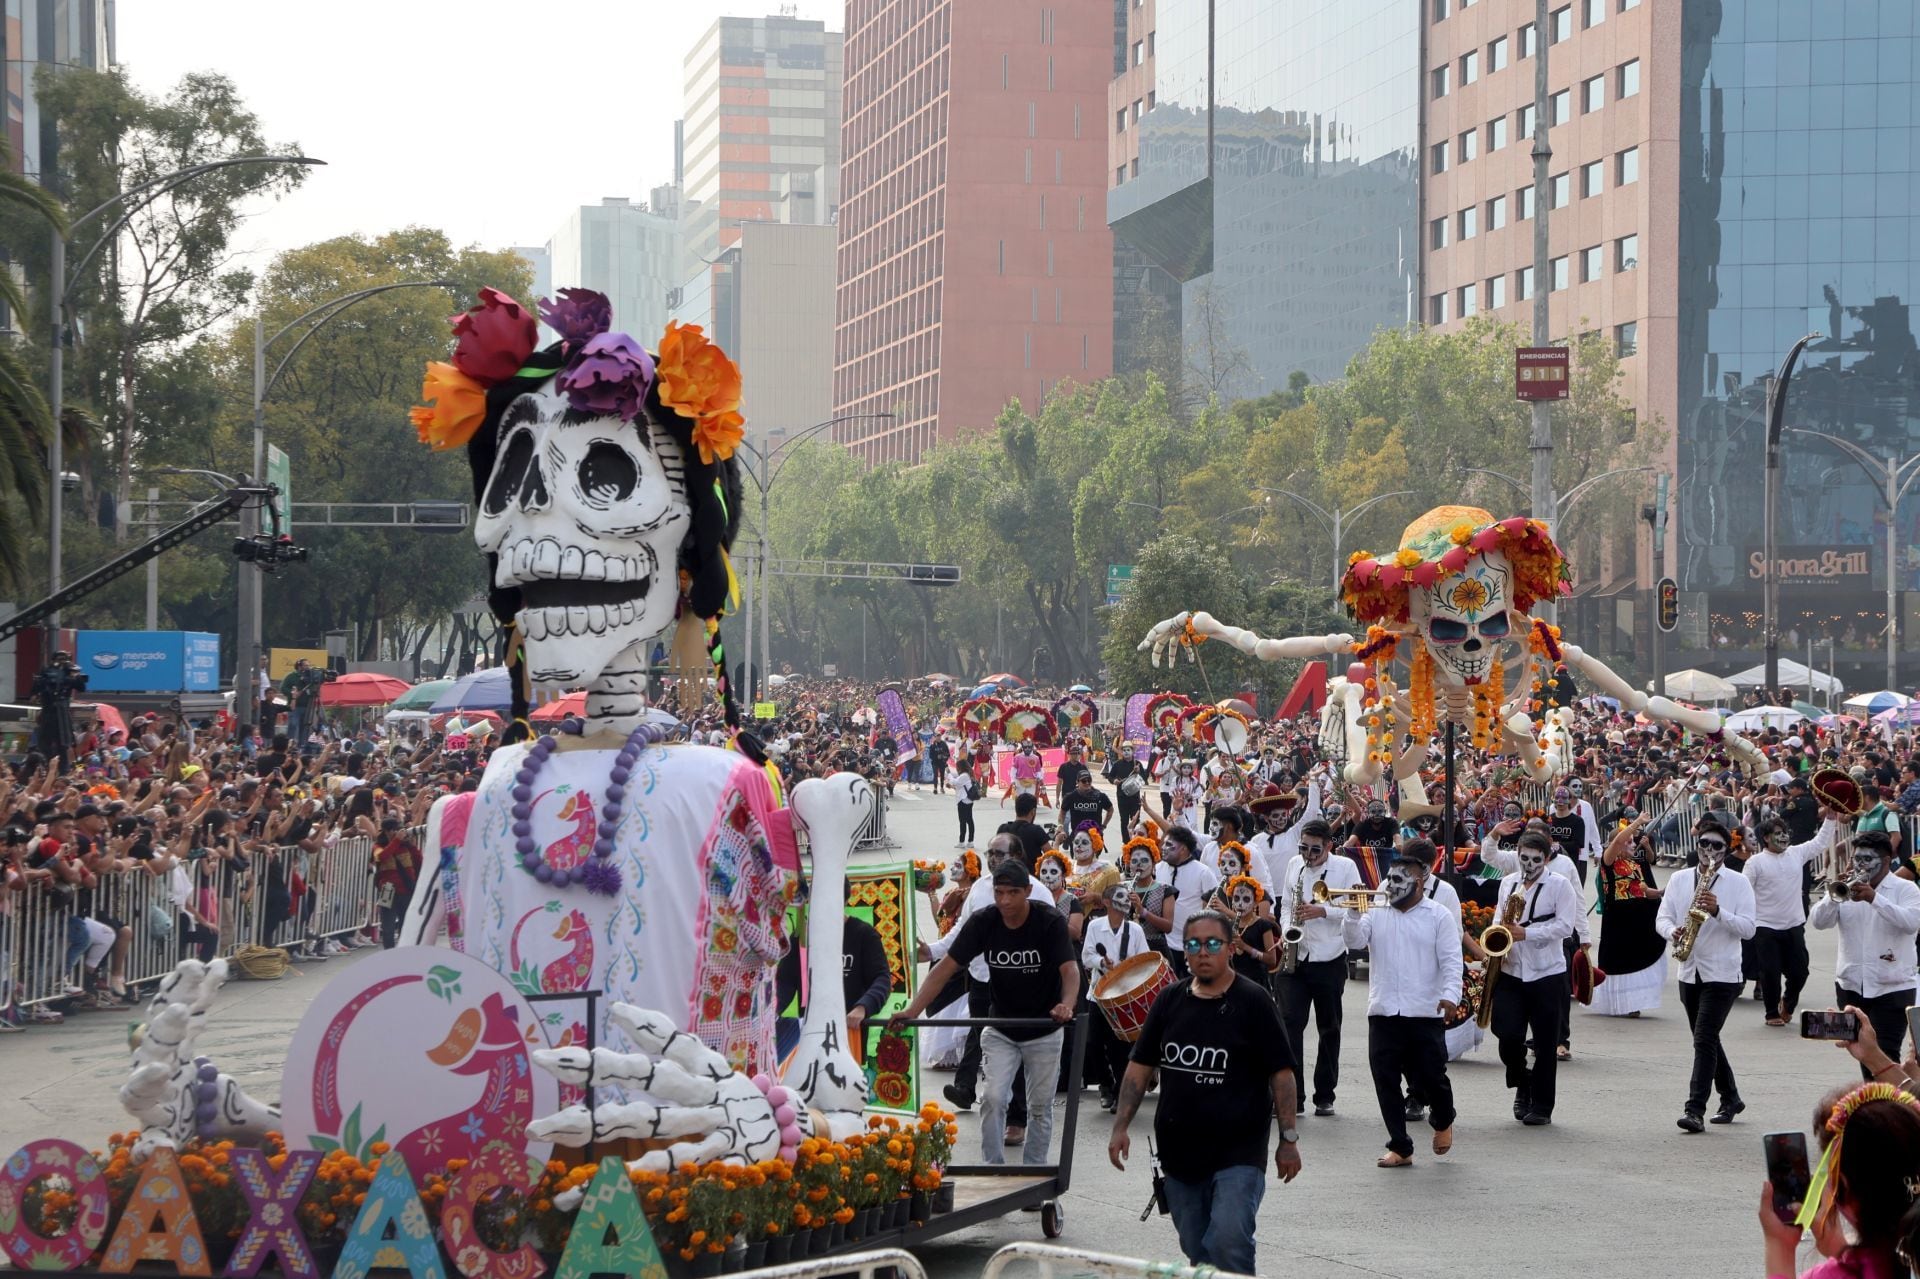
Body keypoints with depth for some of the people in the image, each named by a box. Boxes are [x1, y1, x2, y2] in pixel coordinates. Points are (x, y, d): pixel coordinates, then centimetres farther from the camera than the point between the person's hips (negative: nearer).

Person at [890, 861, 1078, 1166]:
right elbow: (947, 967, -14)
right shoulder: (982, 922, -13)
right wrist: (913, 1009, -25)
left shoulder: (1050, 922, -20)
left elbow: (1070, 969, -30)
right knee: (993, 1098, -13)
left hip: (1044, 1031, -1)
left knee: (1040, 1107, 7)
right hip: (1000, 1030, 2)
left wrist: (1066, 1005, -51)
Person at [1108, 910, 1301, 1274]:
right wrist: (1120, 1127, 5)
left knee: (1228, 1244, -19)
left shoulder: (1252, 1002, -5)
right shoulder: (1170, 1001, 8)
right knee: (1197, 1252, 11)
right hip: (1179, 1151, 5)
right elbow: (1141, 1066, 12)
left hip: (1238, 1151, -5)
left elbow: (1281, 1073, -4)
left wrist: (1288, 1138, -7)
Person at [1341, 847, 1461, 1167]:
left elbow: (1452, 960, -5)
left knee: (1431, 1077, 0)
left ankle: (1442, 1121, 33)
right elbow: (1355, 940, -1)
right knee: (1386, 1081, -1)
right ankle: (1400, 1148, 7)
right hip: (1383, 1013, 3)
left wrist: (1450, 995, -19)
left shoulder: (1438, 916, 2)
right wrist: (1354, 912, -16)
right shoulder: (1376, 915, 12)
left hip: (1426, 1014, -3)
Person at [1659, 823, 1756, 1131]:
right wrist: (1673, 932, -15)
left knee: (1704, 1040, -13)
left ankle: (1695, 1110, -16)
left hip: (1722, 974, -5)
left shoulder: (1739, 883, -3)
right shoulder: (1679, 879, 9)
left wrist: (1718, 911, -22)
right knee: (1708, 1040, 15)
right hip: (1689, 973, 5)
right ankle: (1730, 1099, 31)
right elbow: (1663, 918, 7)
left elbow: (1748, 928, -9)